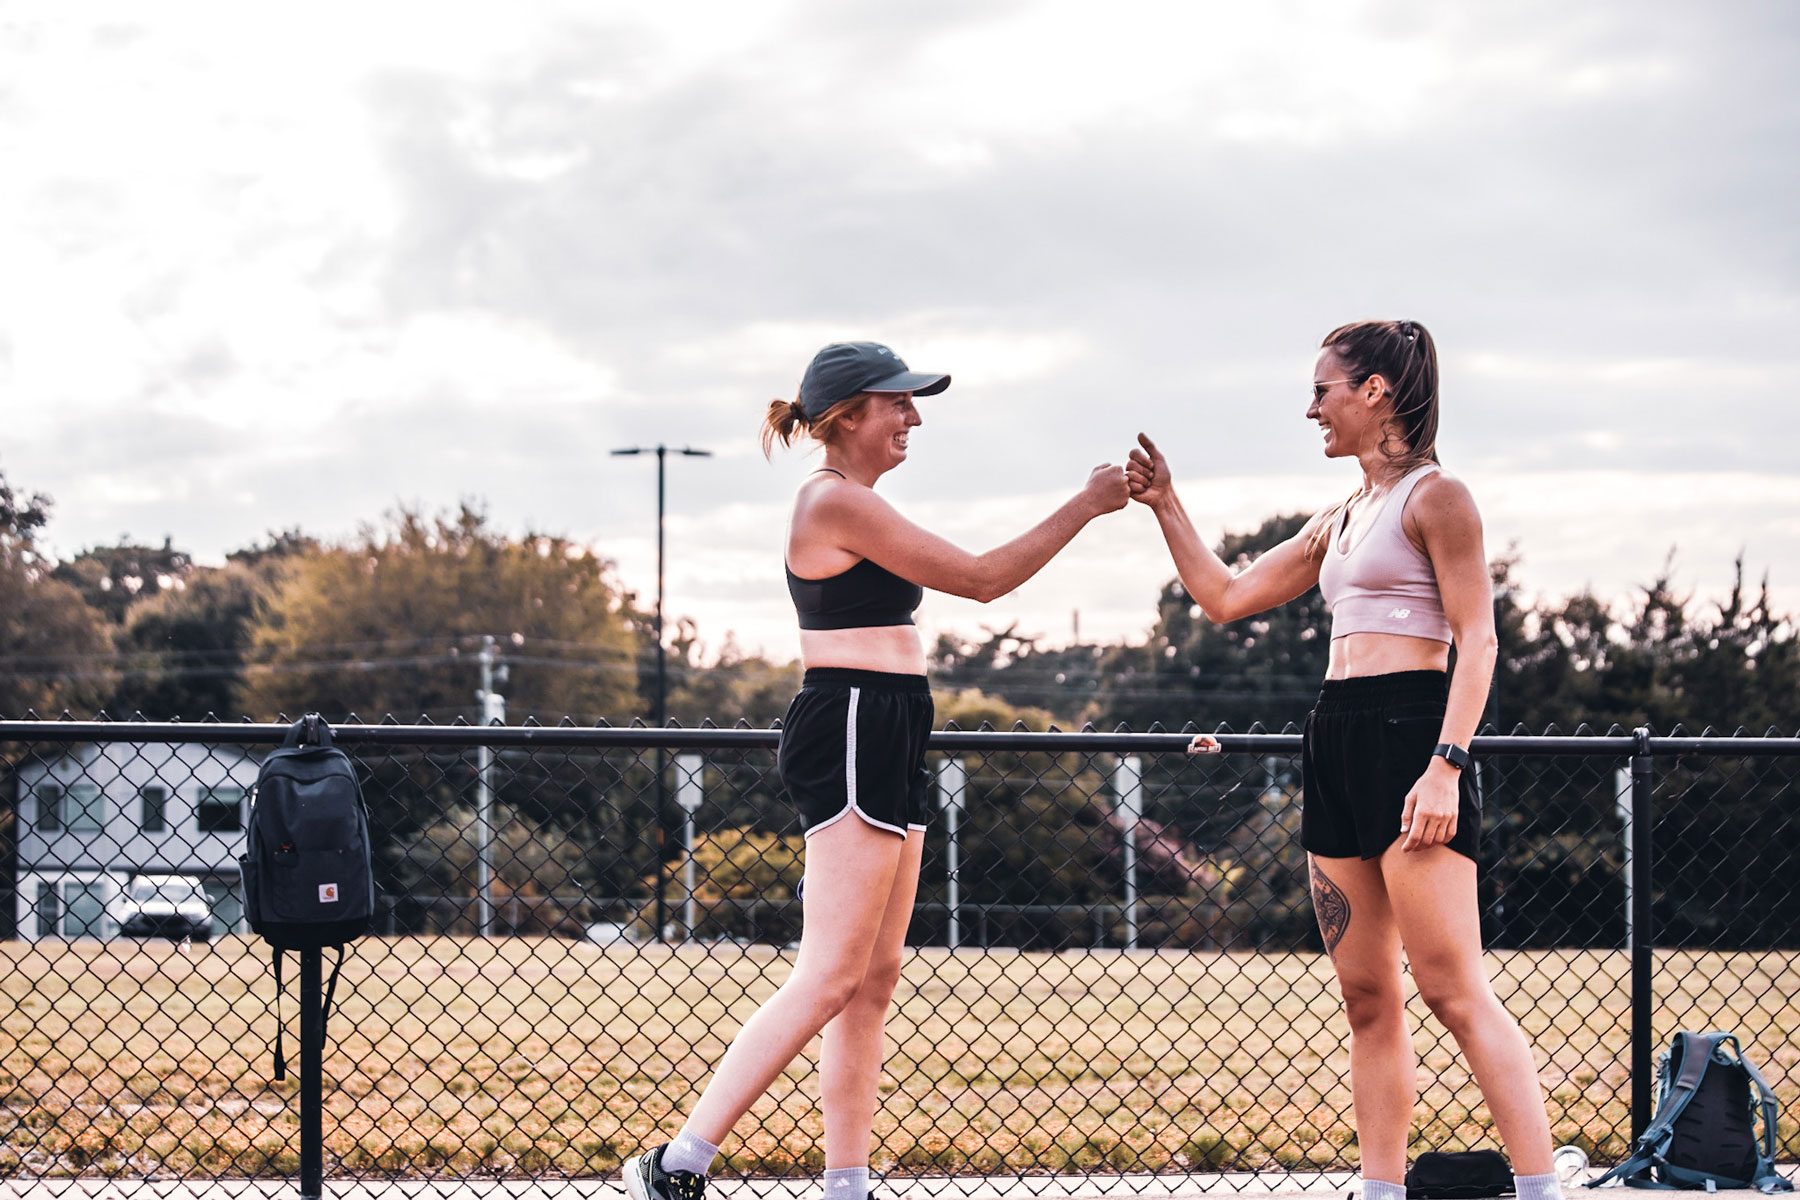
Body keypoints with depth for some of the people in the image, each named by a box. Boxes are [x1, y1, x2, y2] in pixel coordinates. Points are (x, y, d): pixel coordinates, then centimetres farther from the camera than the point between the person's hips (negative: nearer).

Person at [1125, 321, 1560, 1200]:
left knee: (1454, 992, -15)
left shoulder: (1434, 497, -3)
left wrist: (1445, 764, -19)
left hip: (1409, 733, -9)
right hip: (1336, 746, 9)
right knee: (1368, 1002, 6)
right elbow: (1224, 597, 28)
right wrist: (1165, 508, 22)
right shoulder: (1340, 522, 21)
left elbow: (1477, 641, -10)